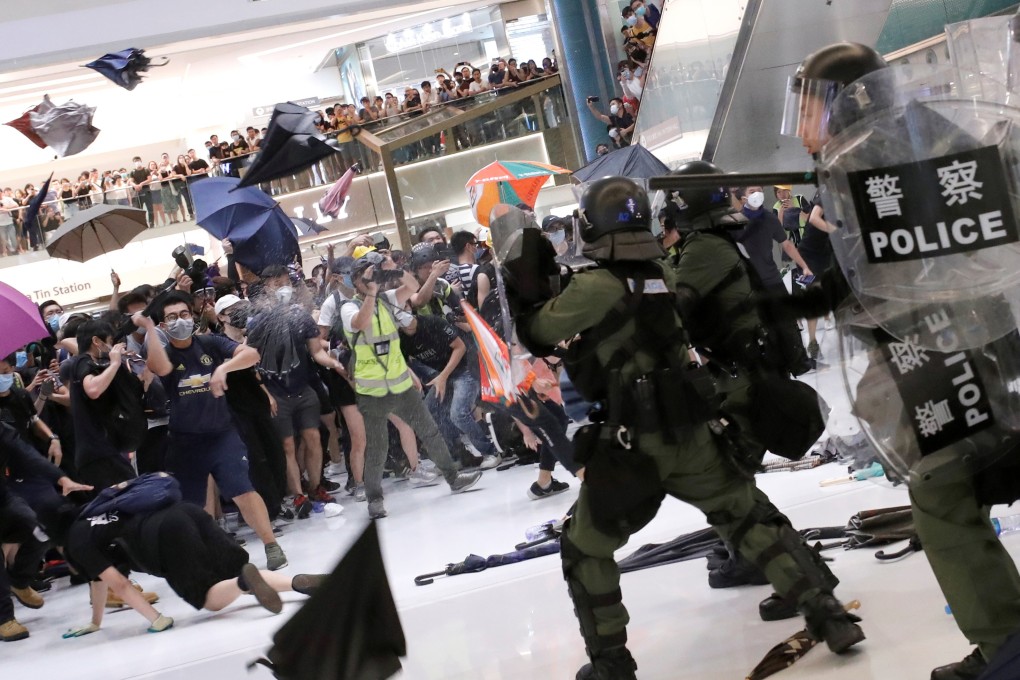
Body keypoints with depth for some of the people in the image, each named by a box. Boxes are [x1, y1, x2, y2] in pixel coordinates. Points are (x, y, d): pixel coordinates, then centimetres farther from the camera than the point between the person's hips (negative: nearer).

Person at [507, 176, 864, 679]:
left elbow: (538, 332, -4)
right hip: (691, 432, 5)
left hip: (630, 443, -5)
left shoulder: (595, 287, -14)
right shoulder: (664, 276, 7)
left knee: (585, 549, 14)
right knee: (750, 519, 18)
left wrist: (526, 285, 6)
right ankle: (827, 614, 13)